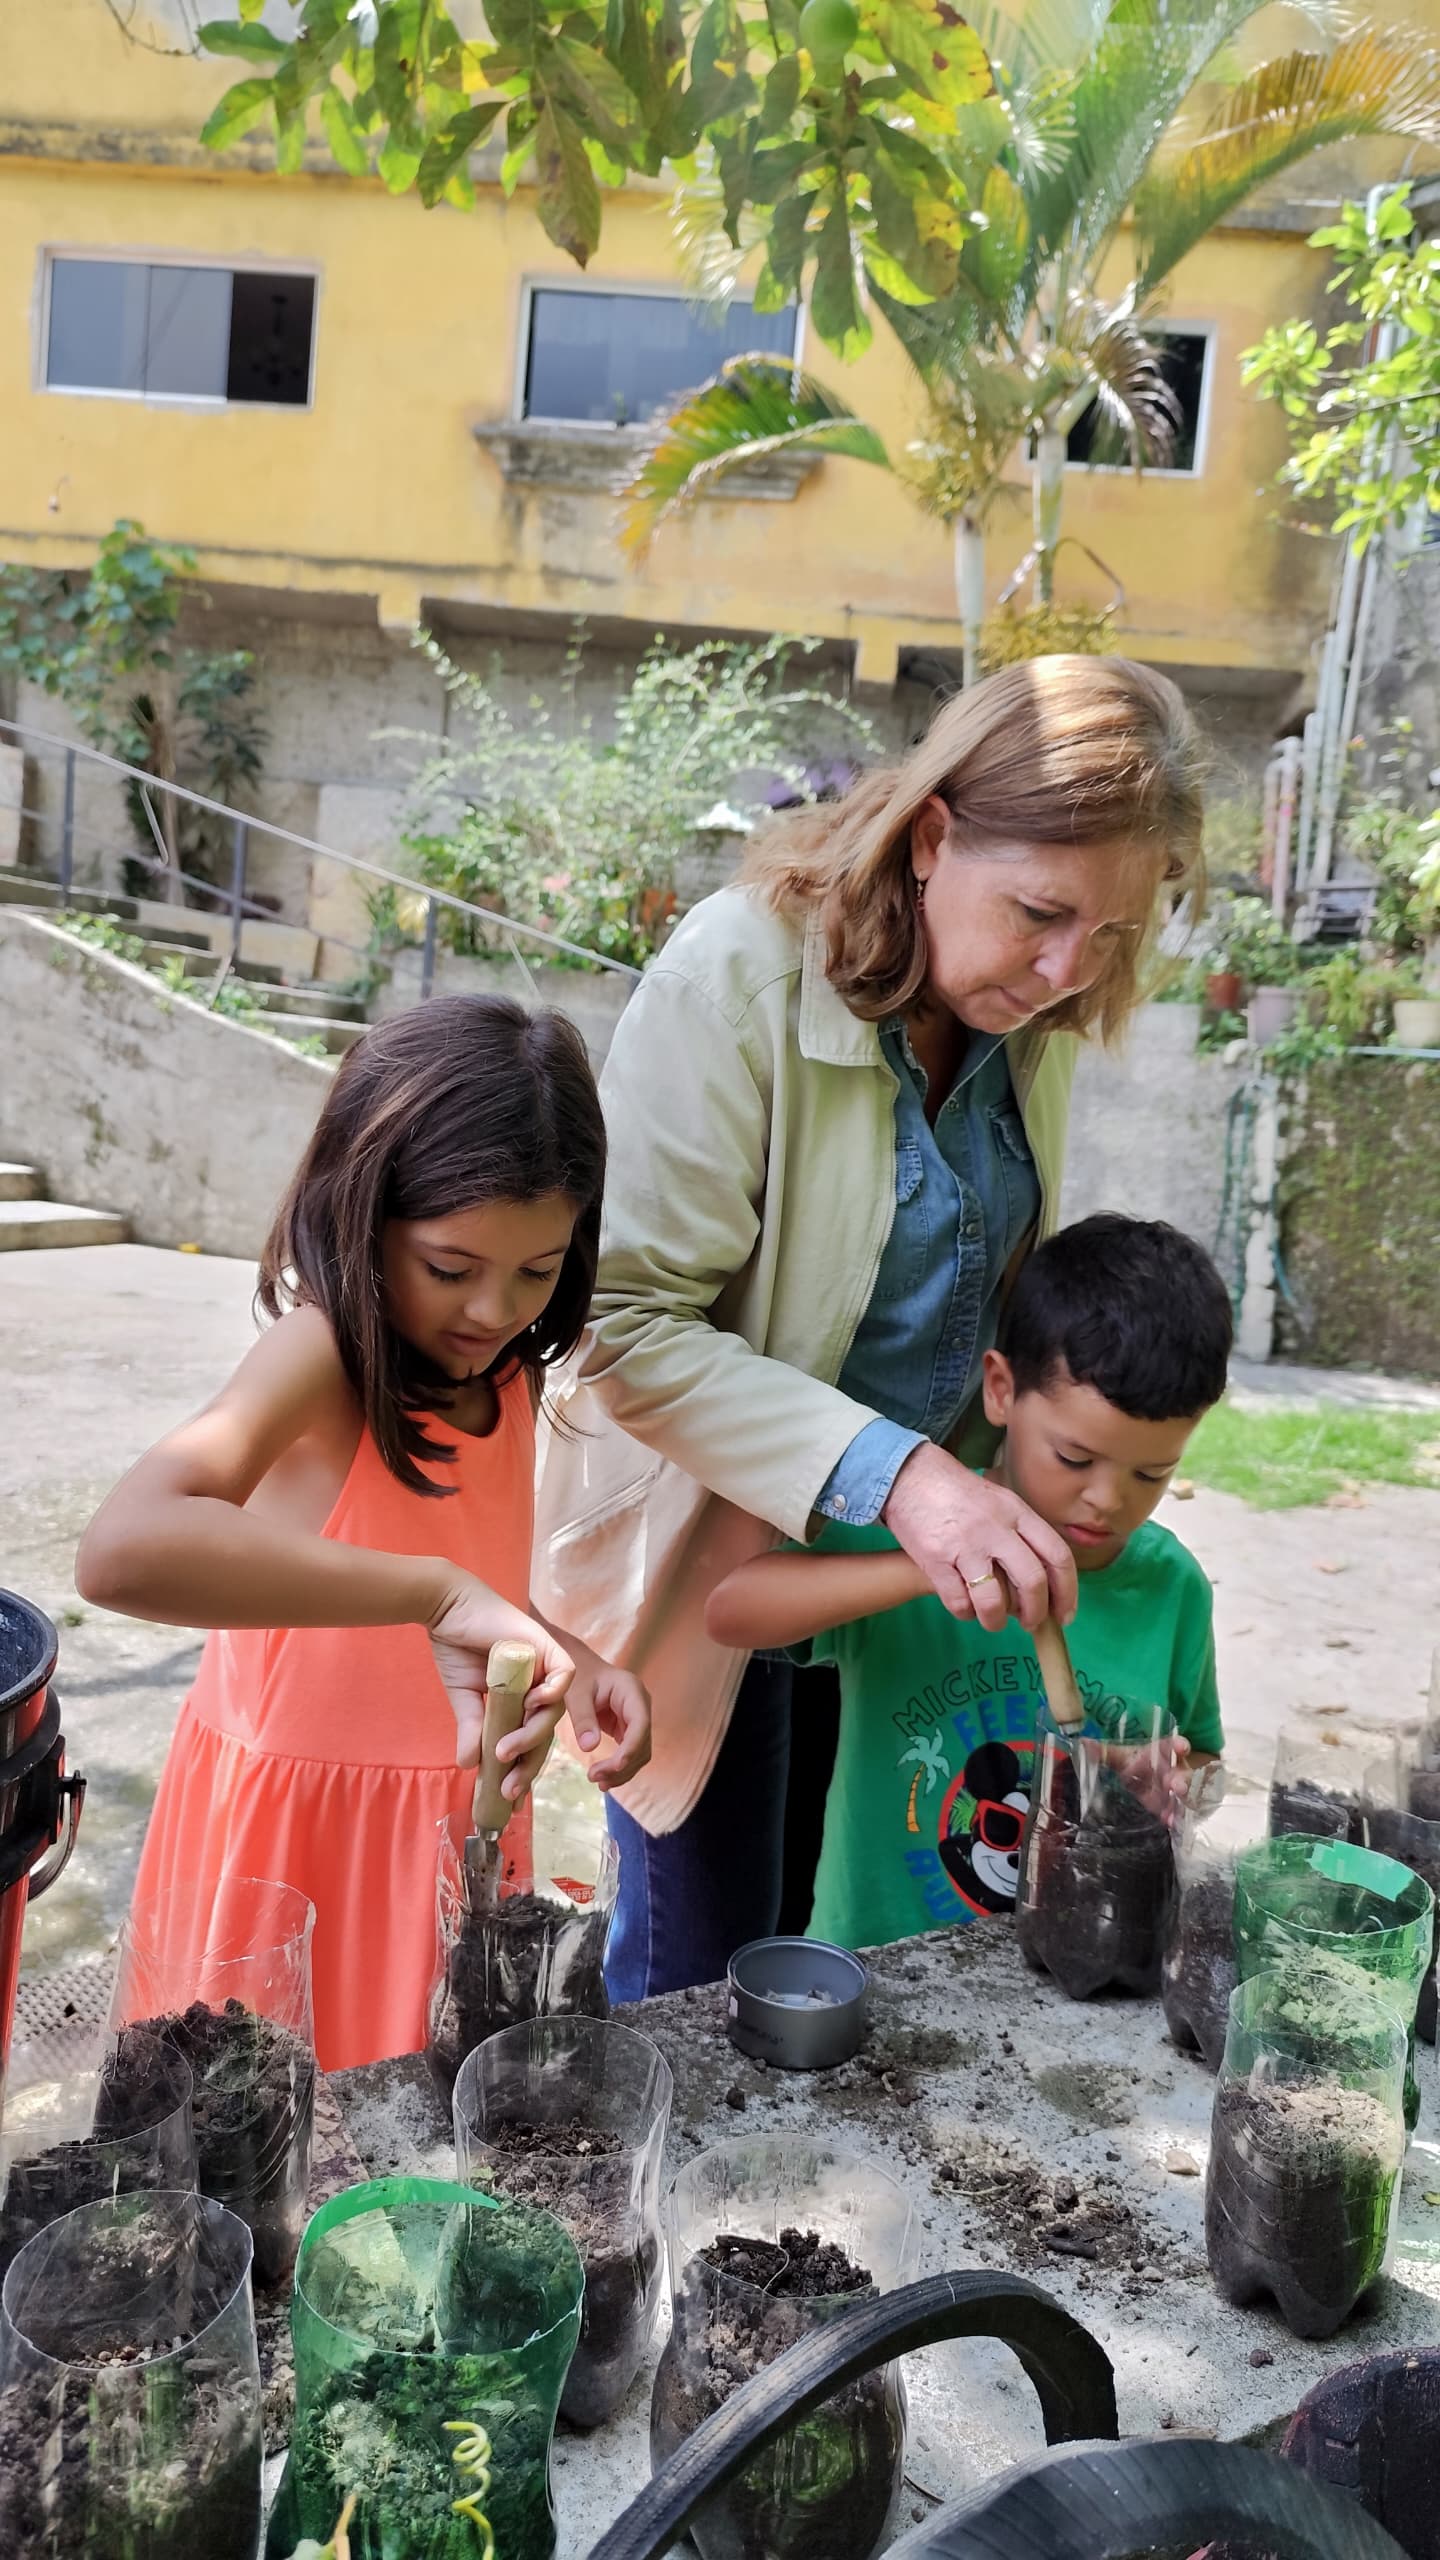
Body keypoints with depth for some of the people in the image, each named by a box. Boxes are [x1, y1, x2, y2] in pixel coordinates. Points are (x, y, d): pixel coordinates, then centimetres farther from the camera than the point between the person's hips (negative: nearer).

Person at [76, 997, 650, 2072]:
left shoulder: (509, 1371, 0)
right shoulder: (326, 1349, -22)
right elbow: (125, 1550, -41)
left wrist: (569, 1662, -8)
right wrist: (439, 1594, -43)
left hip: (449, 1823, 6)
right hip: (291, 1829, -6)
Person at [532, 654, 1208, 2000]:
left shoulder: (1032, 1013, -2)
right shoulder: (735, 982, -22)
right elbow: (628, 1328, -24)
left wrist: (998, 1487, 3)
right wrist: (892, 1473, -33)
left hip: (913, 1543, 6)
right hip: (709, 1545, -5)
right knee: (701, 1967, 7)